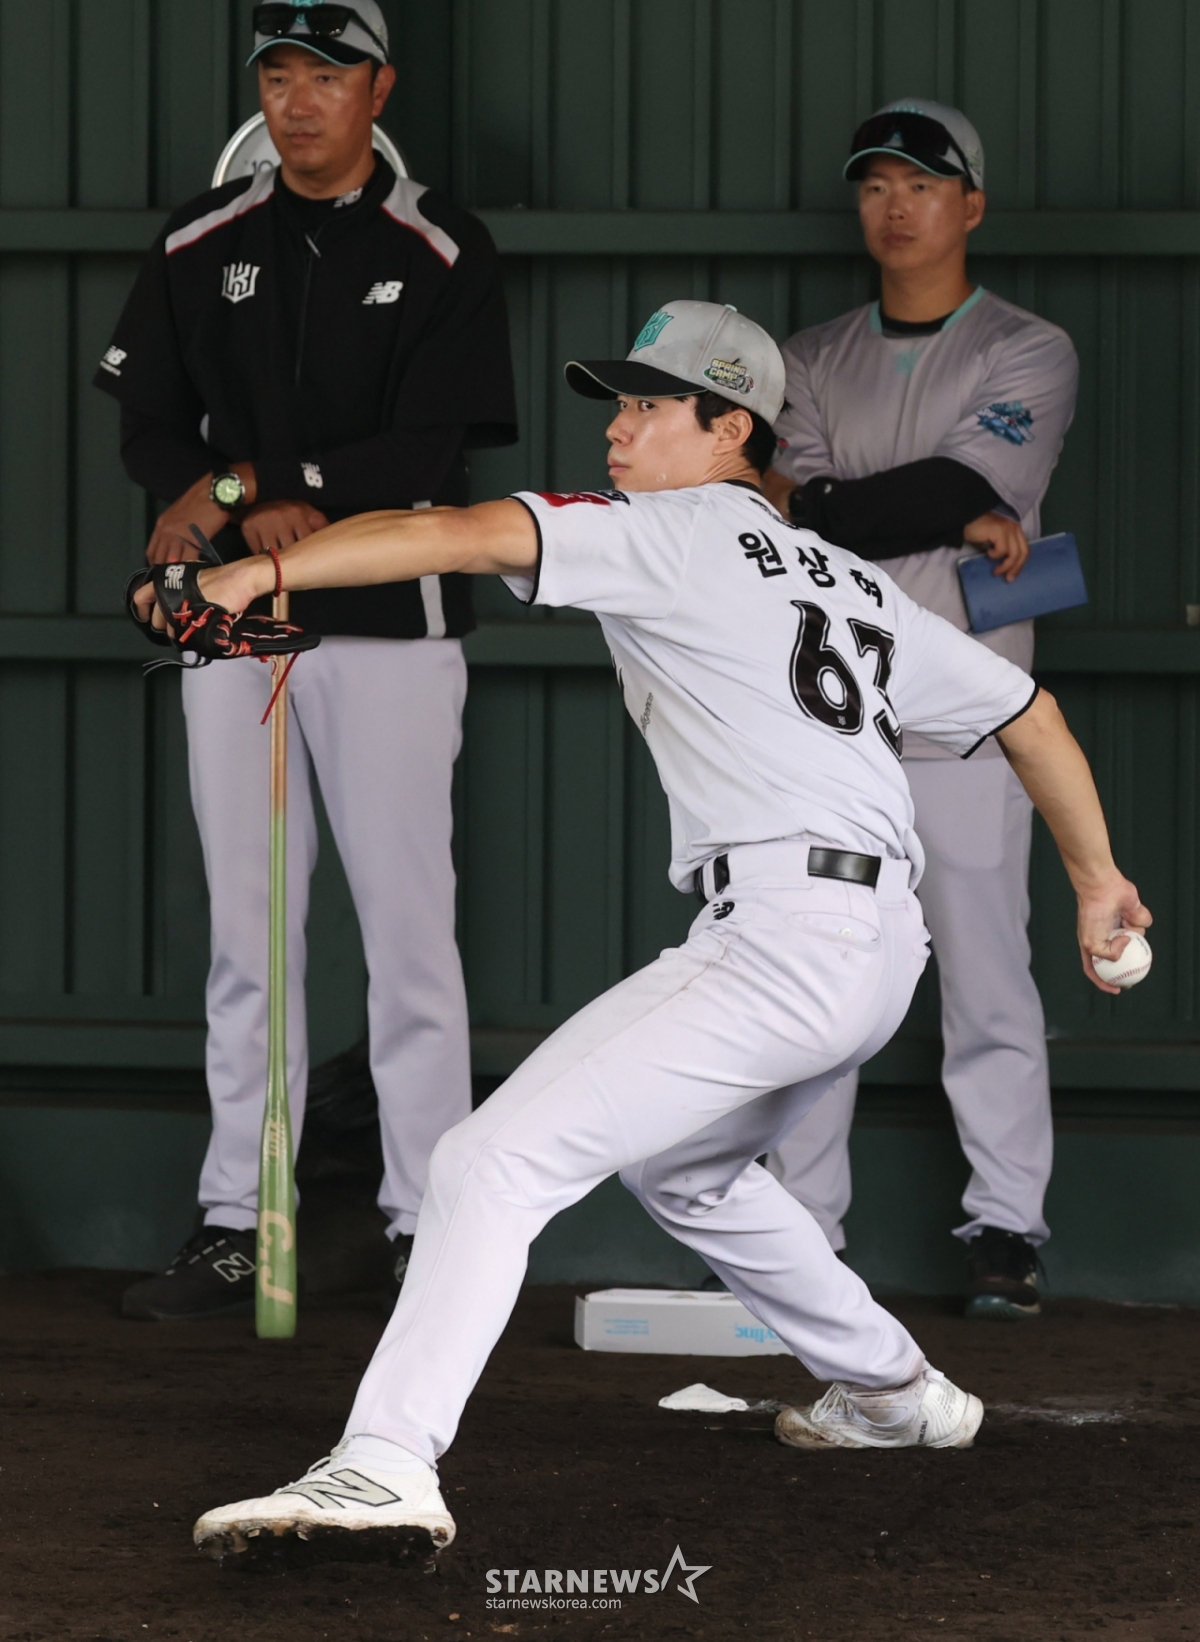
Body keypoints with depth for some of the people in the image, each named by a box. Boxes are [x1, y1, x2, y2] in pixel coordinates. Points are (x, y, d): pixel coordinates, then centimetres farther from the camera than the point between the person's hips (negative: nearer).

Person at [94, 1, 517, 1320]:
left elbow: (428, 454, -11)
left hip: (389, 619, -3)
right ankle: (234, 1228, 9)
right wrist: (263, 513, -13)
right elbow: (149, 427, 6)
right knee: (246, 928, 5)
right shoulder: (200, 246, 9)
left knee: (407, 923, -4)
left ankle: (425, 1229, 0)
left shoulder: (442, 256, -1)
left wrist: (235, 486, -16)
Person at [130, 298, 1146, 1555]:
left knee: (496, 1159, -18)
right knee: (680, 1165, 35)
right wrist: (1095, 881, 39)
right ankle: (895, 1396, 43)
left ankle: (386, 1461, -35)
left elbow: (474, 535, -13)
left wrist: (261, 571, -19)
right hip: (884, 948, 9)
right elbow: (1028, 713, 28)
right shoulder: (850, 581, 23)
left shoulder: (673, 532, 1)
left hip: (780, 932, -9)